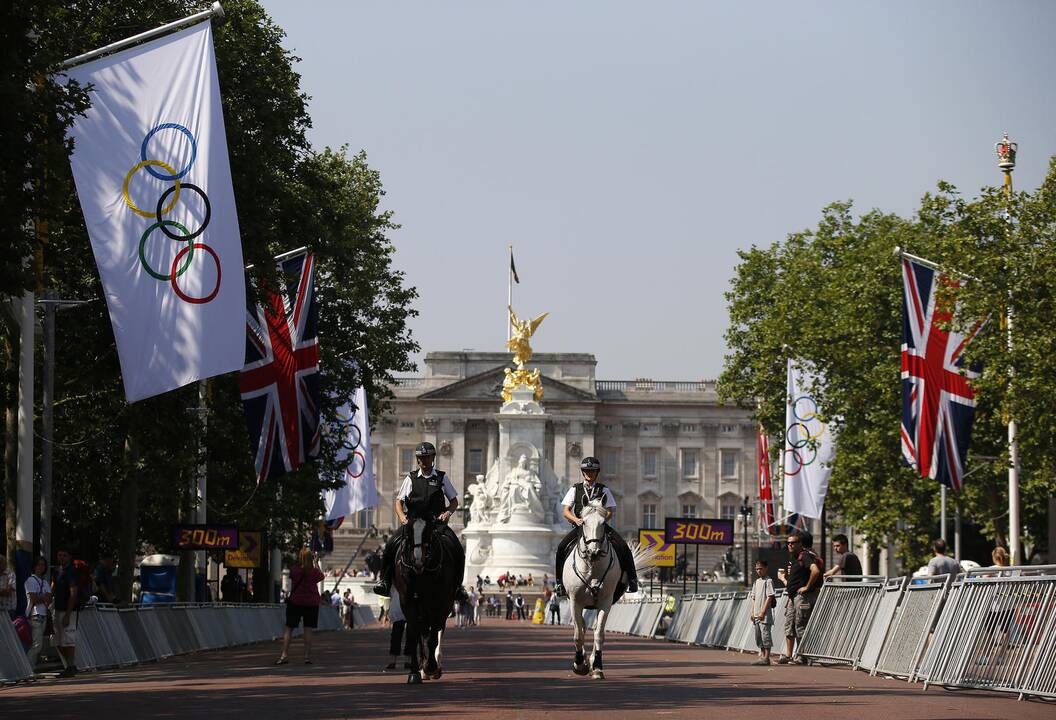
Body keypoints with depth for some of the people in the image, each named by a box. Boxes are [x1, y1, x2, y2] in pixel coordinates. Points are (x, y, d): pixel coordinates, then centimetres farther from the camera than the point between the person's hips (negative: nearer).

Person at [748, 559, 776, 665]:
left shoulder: (768, 581, -7)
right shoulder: (757, 582, 16)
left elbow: (769, 597, -13)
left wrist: (763, 612, -18)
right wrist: (752, 613, 11)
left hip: (765, 615, -8)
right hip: (757, 615, 8)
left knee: (765, 634, -9)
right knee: (758, 636, 11)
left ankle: (766, 658, -9)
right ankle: (762, 656, 17)